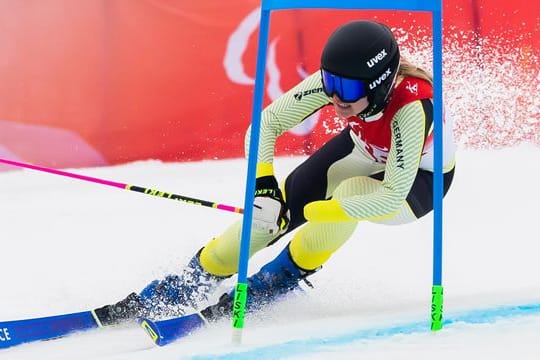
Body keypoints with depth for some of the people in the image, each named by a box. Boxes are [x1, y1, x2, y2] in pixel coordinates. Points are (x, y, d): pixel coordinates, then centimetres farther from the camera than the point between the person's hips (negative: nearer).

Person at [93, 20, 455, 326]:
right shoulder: (336, 79, -28)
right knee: (272, 210, -11)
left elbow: (392, 197, -40)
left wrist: (308, 211, -35)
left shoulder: (411, 107, -41)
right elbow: (267, 123, -19)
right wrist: (264, 187, -34)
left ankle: (284, 278, -12)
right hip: (363, 152, 4)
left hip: (419, 180, -4)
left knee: (350, 192, -35)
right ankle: (191, 284, 6)